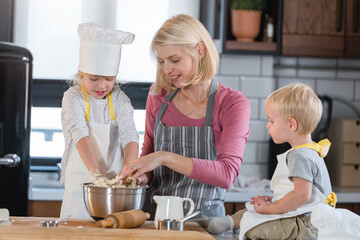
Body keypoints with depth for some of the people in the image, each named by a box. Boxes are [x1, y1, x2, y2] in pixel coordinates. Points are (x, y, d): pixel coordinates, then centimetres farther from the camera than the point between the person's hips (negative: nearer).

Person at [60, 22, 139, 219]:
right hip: (80, 181, -2)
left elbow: (129, 136, -8)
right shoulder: (73, 97, -3)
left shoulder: (119, 99, 5)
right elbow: (80, 135, -18)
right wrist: (94, 171, -33)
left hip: (114, 181, 2)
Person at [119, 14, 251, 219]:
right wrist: (141, 175, -1)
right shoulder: (159, 96, 8)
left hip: (202, 217, -4)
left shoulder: (233, 104, -4)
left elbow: (227, 174, -15)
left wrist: (165, 157, -22)